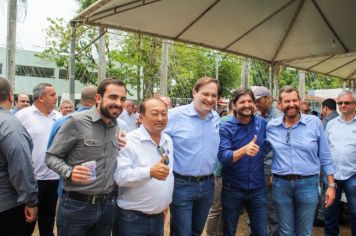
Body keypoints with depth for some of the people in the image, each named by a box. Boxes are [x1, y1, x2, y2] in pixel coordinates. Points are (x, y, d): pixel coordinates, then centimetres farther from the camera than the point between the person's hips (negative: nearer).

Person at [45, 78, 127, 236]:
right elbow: (51, 156, -8)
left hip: (107, 206, 5)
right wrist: (69, 172, -23)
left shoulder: (118, 128, 6)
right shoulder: (77, 121, -12)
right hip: (76, 206, -5)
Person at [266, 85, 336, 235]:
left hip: (308, 184, -1)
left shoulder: (315, 123, -4)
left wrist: (331, 185, 0)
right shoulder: (270, 126, -1)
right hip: (280, 184, 1)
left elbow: (325, 157, 1)